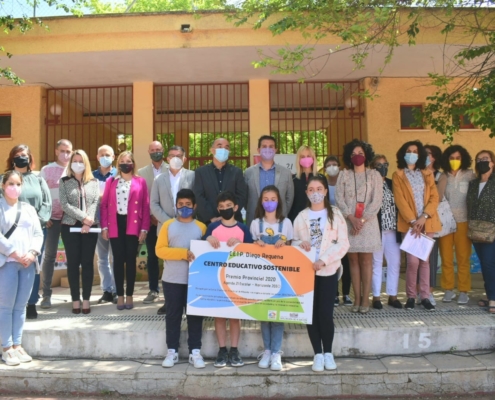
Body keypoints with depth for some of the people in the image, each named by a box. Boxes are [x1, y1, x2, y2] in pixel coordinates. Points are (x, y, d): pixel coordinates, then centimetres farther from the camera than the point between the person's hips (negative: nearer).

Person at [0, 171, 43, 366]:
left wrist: (32, 253, -6)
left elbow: (38, 234, 10)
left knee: (21, 306, 8)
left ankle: (17, 345, 15)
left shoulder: (29, 208, 16)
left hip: (28, 262, 4)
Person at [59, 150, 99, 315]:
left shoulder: (94, 182, 10)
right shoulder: (64, 182, 6)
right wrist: (83, 217, -15)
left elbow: (95, 203, 0)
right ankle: (75, 300, 9)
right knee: (73, 263, 2)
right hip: (70, 226, -1)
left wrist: (88, 222, -14)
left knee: (87, 263, 2)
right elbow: (65, 204, -5)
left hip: (90, 227, 1)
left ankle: (86, 299, 8)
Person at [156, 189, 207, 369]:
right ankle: (172, 351, 20)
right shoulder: (168, 225, 1)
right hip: (172, 280, 0)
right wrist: (183, 253, -15)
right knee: (172, 315, 8)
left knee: (195, 315, 6)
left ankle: (195, 352, 16)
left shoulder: (201, 227, 3)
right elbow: (160, 250, -6)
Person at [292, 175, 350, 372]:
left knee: (325, 313, -4)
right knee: (311, 313, 3)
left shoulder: (335, 214, 1)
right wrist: (301, 244, -12)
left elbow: (343, 243, -6)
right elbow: (293, 243, 11)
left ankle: (328, 352, 16)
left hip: (328, 270, -2)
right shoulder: (301, 217, 8)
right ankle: (318, 354, 15)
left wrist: (324, 260, -17)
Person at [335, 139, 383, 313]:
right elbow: (339, 199, 0)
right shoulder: (343, 175, 8)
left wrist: (362, 219, -11)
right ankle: (357, 298, 9)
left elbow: (377, 201, -3)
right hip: (349, 222, 1)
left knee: (366, 260, 1)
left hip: (368, 222, -1)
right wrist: (351, 218, -12)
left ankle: (365, 299, 5)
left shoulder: (374, 175, 5)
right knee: (353, 260, 4)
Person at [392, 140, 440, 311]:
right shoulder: (398, 175, 4)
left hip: (427, 222, 3)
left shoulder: (427, 174, 14)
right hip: (409, 223, -3)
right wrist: (412, 221, -14)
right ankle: (411, 296, 4)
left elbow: (434, 197, 4)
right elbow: (400, 200, -5)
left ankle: (425, 297, 11)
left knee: (425, 260, 5)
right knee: (413, 261, -9)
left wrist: (424, 216, -11)